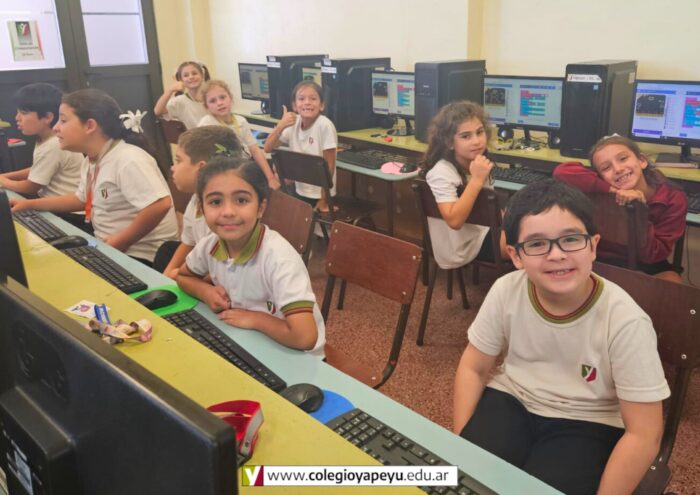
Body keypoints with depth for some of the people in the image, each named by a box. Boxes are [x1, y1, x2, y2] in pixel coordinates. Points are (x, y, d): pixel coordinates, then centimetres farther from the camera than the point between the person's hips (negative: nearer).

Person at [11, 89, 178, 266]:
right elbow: (81, 199, 26)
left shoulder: (127, 160, -23)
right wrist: (29, 204, 21)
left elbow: (160, 205, -35)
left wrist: (120, 242, -26)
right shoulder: (91, 160, 8)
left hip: (139, 255, -9)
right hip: (107, 246, 9)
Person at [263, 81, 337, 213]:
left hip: (320, 195, -5)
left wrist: (324, 200, -14)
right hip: (299, 192, 5)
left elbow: (329, 165, -16)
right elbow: (268, 148, -1)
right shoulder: (294, 123, -2)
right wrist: (281, 126, -17)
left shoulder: (324, 125, -19)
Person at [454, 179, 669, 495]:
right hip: (511, 400, 2)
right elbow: (473, 369, -2)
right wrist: (461, 448, -9)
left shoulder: (626, 322, -24)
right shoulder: (506, 292, -15)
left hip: (586, 423, -2)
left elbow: (643, 435, -17)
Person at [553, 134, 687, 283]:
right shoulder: (602, 192, -19)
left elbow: (653, 255, -19)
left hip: (648, 267, 0)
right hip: (603, 262, 0)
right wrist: (613, 190, -35)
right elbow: (562, 172, -35)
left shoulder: (674, 198, -15)